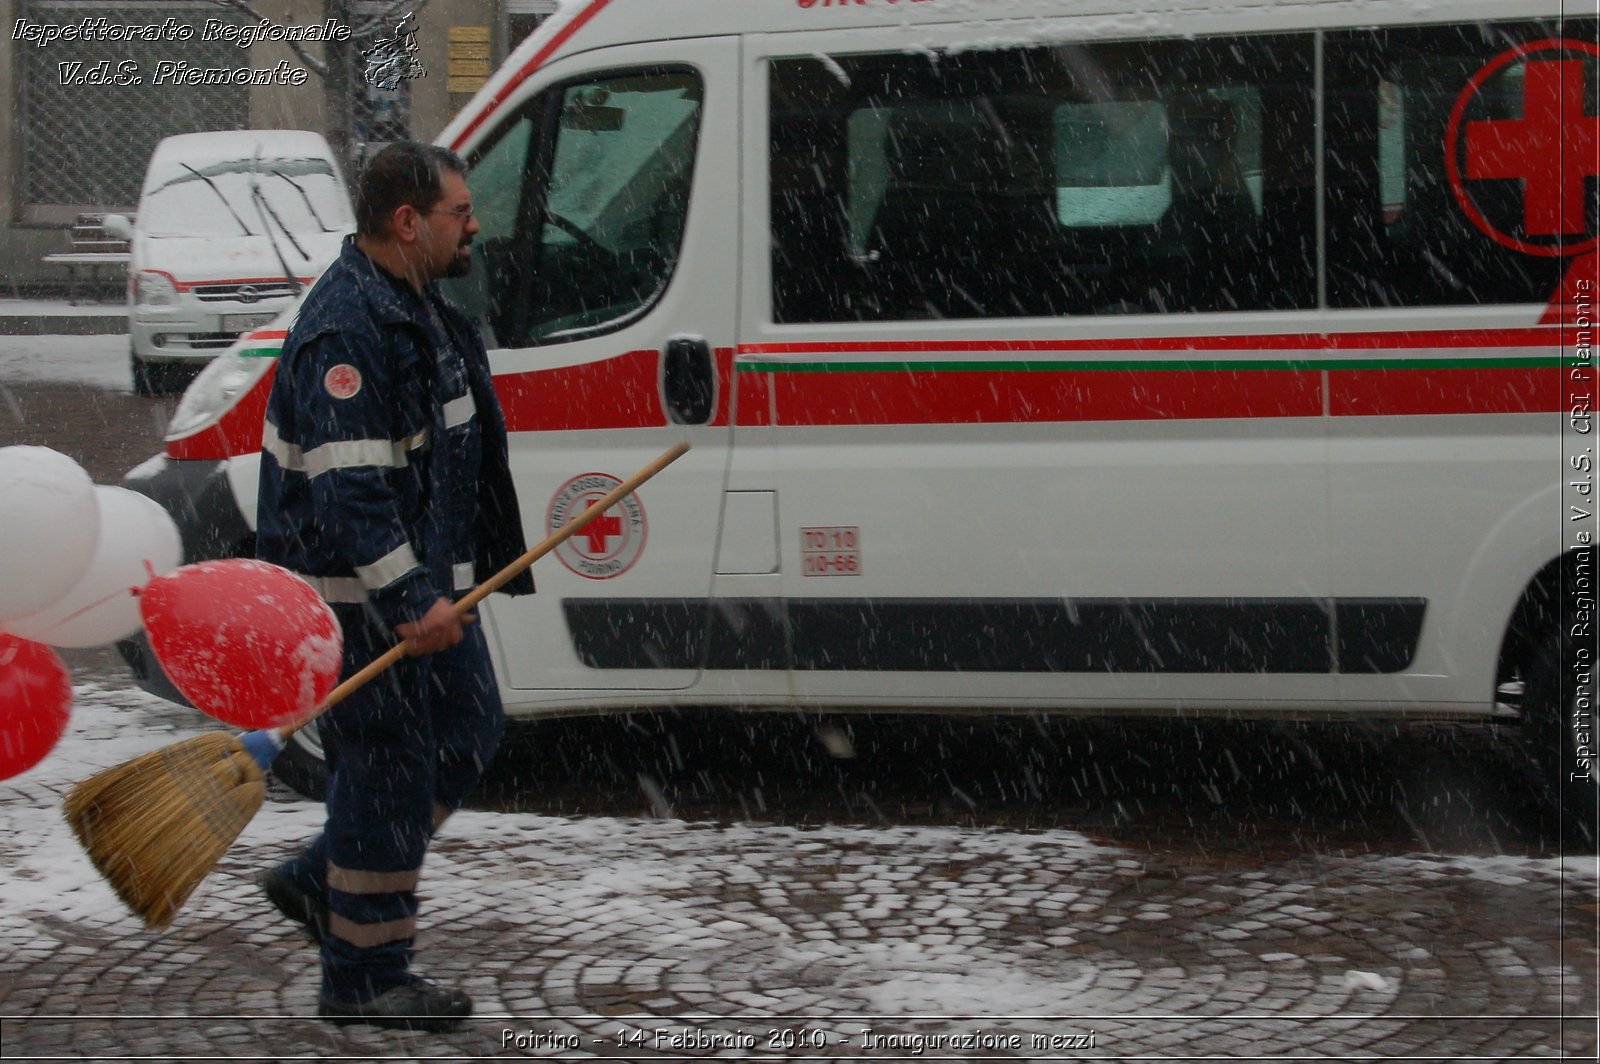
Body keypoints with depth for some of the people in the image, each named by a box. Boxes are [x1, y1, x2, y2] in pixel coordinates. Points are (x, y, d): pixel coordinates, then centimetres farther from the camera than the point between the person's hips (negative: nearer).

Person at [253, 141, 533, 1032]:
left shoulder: (418, 306, 12)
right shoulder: (346, 331, -22)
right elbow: (347, 488, -28)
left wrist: (441, 583, 27)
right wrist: (409, 602, -32)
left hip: (424, 578, 10)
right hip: (361, 595, -10)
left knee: (469, 732, 18)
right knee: (389, 767, -3)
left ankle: (321, 882, 28)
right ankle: (364, 976, 8)